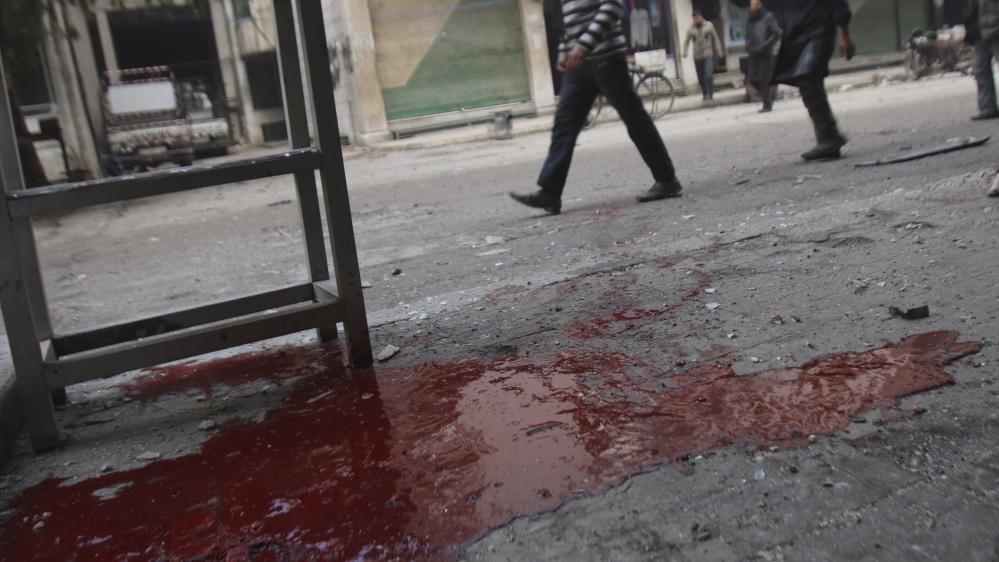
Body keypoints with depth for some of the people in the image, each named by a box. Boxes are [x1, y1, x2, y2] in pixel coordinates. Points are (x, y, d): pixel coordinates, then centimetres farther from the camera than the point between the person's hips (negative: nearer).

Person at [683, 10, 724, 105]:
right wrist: (685, 51, -14)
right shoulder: (691, 29, 0)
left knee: (709, 75, -18)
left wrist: (719, 52, 5)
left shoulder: (709, 25, -1)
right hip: (697, 57, 2)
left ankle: (711, 97, -13)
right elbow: (686, 41, 5)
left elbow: (715, 39, 5)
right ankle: (705, 96, 29)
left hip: (708, 55, -2)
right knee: (701, 78, 9)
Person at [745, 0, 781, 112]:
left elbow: (776, 33, -9)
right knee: (752, 79, 2)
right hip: (753, 54, 6)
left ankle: (767, 104, 1)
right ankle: (771, 89, 26)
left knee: (765, 79, -7)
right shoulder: (750, 20, 13)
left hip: (766, 53, -6)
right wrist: (748, 47, 5)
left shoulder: (768, 16, -3)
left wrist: (765, 46, -19)